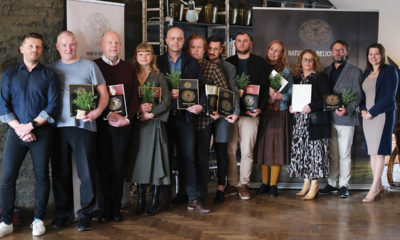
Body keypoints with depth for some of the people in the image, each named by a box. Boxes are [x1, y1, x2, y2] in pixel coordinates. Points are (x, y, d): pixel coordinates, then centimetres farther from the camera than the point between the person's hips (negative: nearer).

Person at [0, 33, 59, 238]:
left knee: (41, 176, 2)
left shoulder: (49, 75, 6)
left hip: (41, 132, -1)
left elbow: (53, 105, -3)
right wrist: (19, 127, -9)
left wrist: (32, 125, -12)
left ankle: (38, 219, 14)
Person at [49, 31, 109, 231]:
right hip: (58, 126, 3)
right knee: (60, 173, 7)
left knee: (87, 173, -2)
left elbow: (103, 93, 4)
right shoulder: (51, 69, 14)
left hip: (83, 126, -2)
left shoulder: (89, 66, 7)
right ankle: (63, 213, 19)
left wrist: (97, 111, -13)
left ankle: (86, 214, 9)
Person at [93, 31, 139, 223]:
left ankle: (116, 209, 11)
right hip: (100, 124, -2)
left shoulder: (128, 68, 14)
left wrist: (128, 118, -6)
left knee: (119, 167, 4)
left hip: (123, 124, 2)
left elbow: (135, 96, 9)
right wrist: (107, 115, -14)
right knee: (102, 166, 0)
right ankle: (103, 210, 6)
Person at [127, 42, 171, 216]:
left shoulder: (159, 77, 5)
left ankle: (155, 201, 5)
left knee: (155, 158, -3)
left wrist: (151, 113, -12)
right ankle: (141, 200, 13)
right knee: (139, 160, 4)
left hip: (154, 123, -2)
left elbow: (166, 101, -1)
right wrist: (138, 108, -12)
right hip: (137, 124, 2)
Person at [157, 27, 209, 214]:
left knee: (188, 157, -1)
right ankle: (165, 197, 15)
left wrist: (201, 104, -9)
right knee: (165, 156, 6)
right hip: (164, 115, 0)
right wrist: (167, 94, -13)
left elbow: (202, 86, 7)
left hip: (185, 115, 0)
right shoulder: (158, 62, 8)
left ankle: (193, 200, 1)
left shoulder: (192, 63, 11)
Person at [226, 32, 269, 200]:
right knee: (230, 150, 3)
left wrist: (260, 107, -10)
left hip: (250, 113, -1)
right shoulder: (228, 63, 12)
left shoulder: (260, 63, 8)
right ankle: (232, 183, 13)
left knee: (247, 151, -1)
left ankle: (244, 184, 8)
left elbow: (265, 87, 3)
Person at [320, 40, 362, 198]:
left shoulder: (355, 71, 3)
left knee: (345, 154, 0)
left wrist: (348, 109, -18)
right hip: (328, 118, 4)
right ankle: (332, 183, 18)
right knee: (332, 154, 9)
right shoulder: (326, 71, 16)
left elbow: (358, 95, -2)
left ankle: (343, 185, 8)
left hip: (345, 118, -4)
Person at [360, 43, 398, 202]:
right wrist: (363, 109, 0)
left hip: (383, 115, -7)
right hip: (368, 116, 7)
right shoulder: (366, 73, 17)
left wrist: (372, 112, -14)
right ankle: (379, 187, 12)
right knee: (372, 151, 6)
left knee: (379, 151, -8)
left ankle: (374, 189, -8)